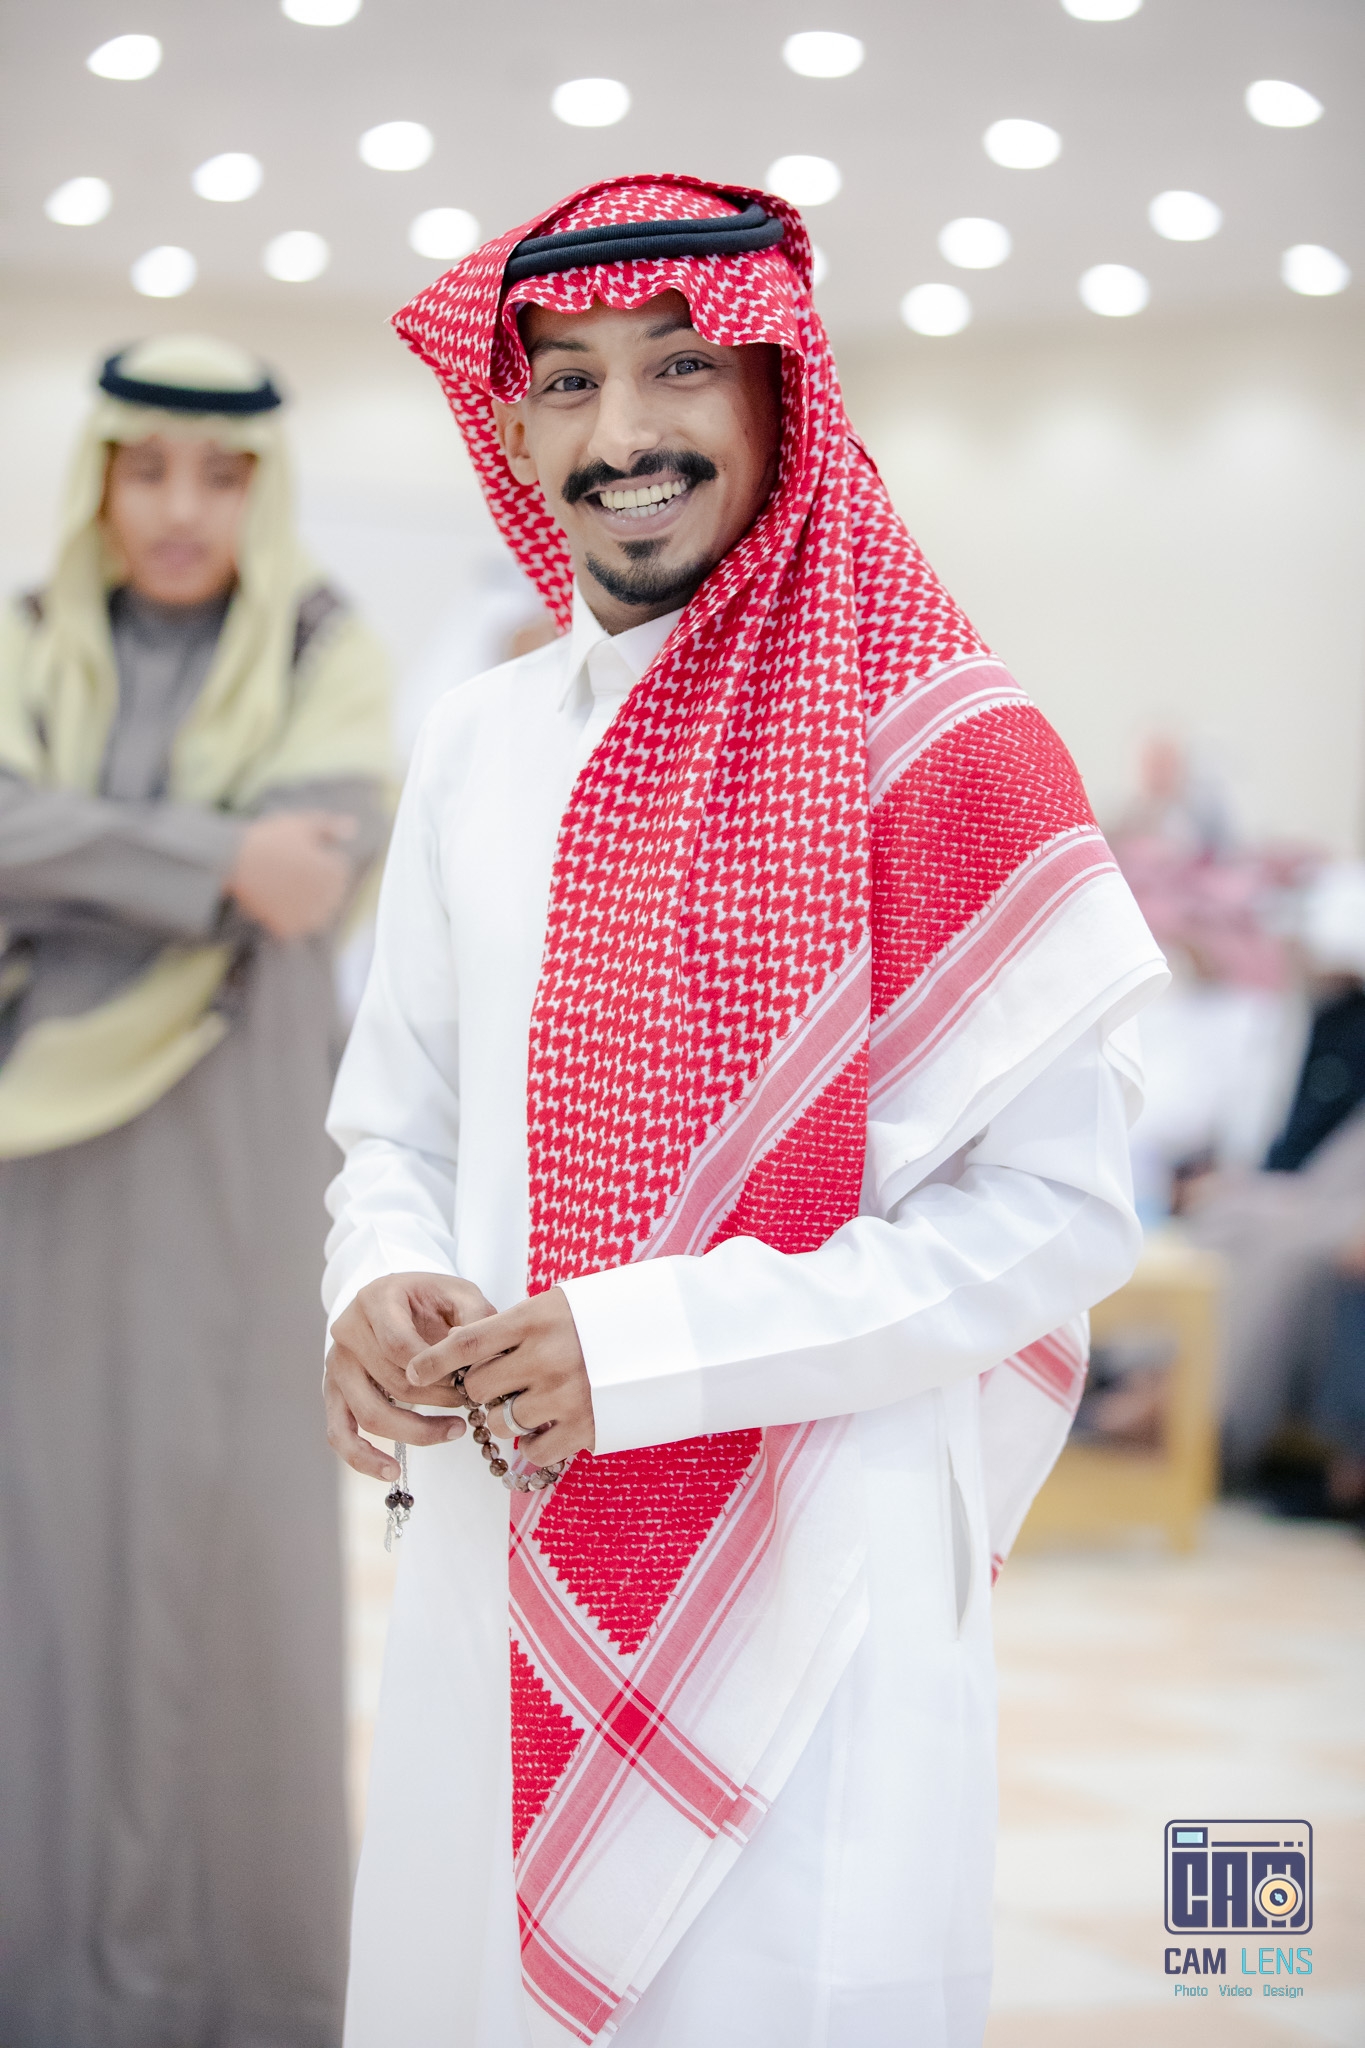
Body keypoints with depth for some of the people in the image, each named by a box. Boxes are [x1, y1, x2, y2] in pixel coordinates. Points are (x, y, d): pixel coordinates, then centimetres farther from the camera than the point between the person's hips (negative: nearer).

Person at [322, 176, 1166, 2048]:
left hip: (812, 1591, -5)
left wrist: (643, 1348, -17)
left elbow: (1057, 1212, -12)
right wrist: (382, 1295, -7)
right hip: (500, 1580, 5)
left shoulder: (941, 750, -9)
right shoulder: (476, 747, 7)